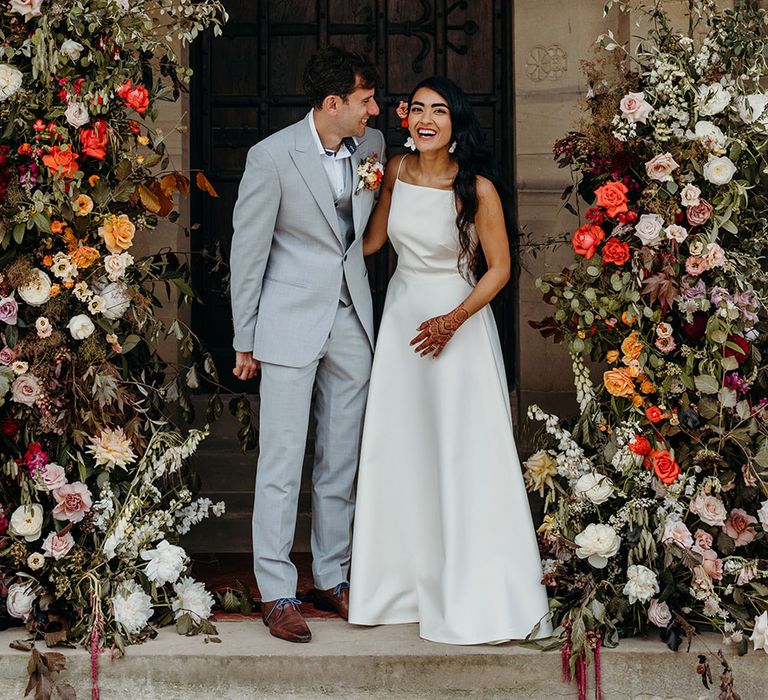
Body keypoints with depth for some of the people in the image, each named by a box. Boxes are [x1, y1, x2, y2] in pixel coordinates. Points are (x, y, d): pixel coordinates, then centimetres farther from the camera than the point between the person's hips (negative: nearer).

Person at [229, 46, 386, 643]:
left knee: (341, 459, 12)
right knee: (282, 459, -3)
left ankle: (333, 577, 24)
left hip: (352, 321, 5)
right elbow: (248, 250, -7)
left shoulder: (372, 145, 2)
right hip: (292, 321, -5)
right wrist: (244, 341, -4)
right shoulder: (273, 156, -13)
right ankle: (277, 593, 4)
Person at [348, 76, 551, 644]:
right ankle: (406, 579, 23)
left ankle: (478, 594, 9)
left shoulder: (476, 188, -14)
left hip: (459, 322, -5)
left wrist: (453, 320, -21)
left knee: (464, 457, -3)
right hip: (402, 315, 5)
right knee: (399, 451, 9)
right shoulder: (398, 170, 1)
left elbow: (499, 268, -10)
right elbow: (373, 239, 14)